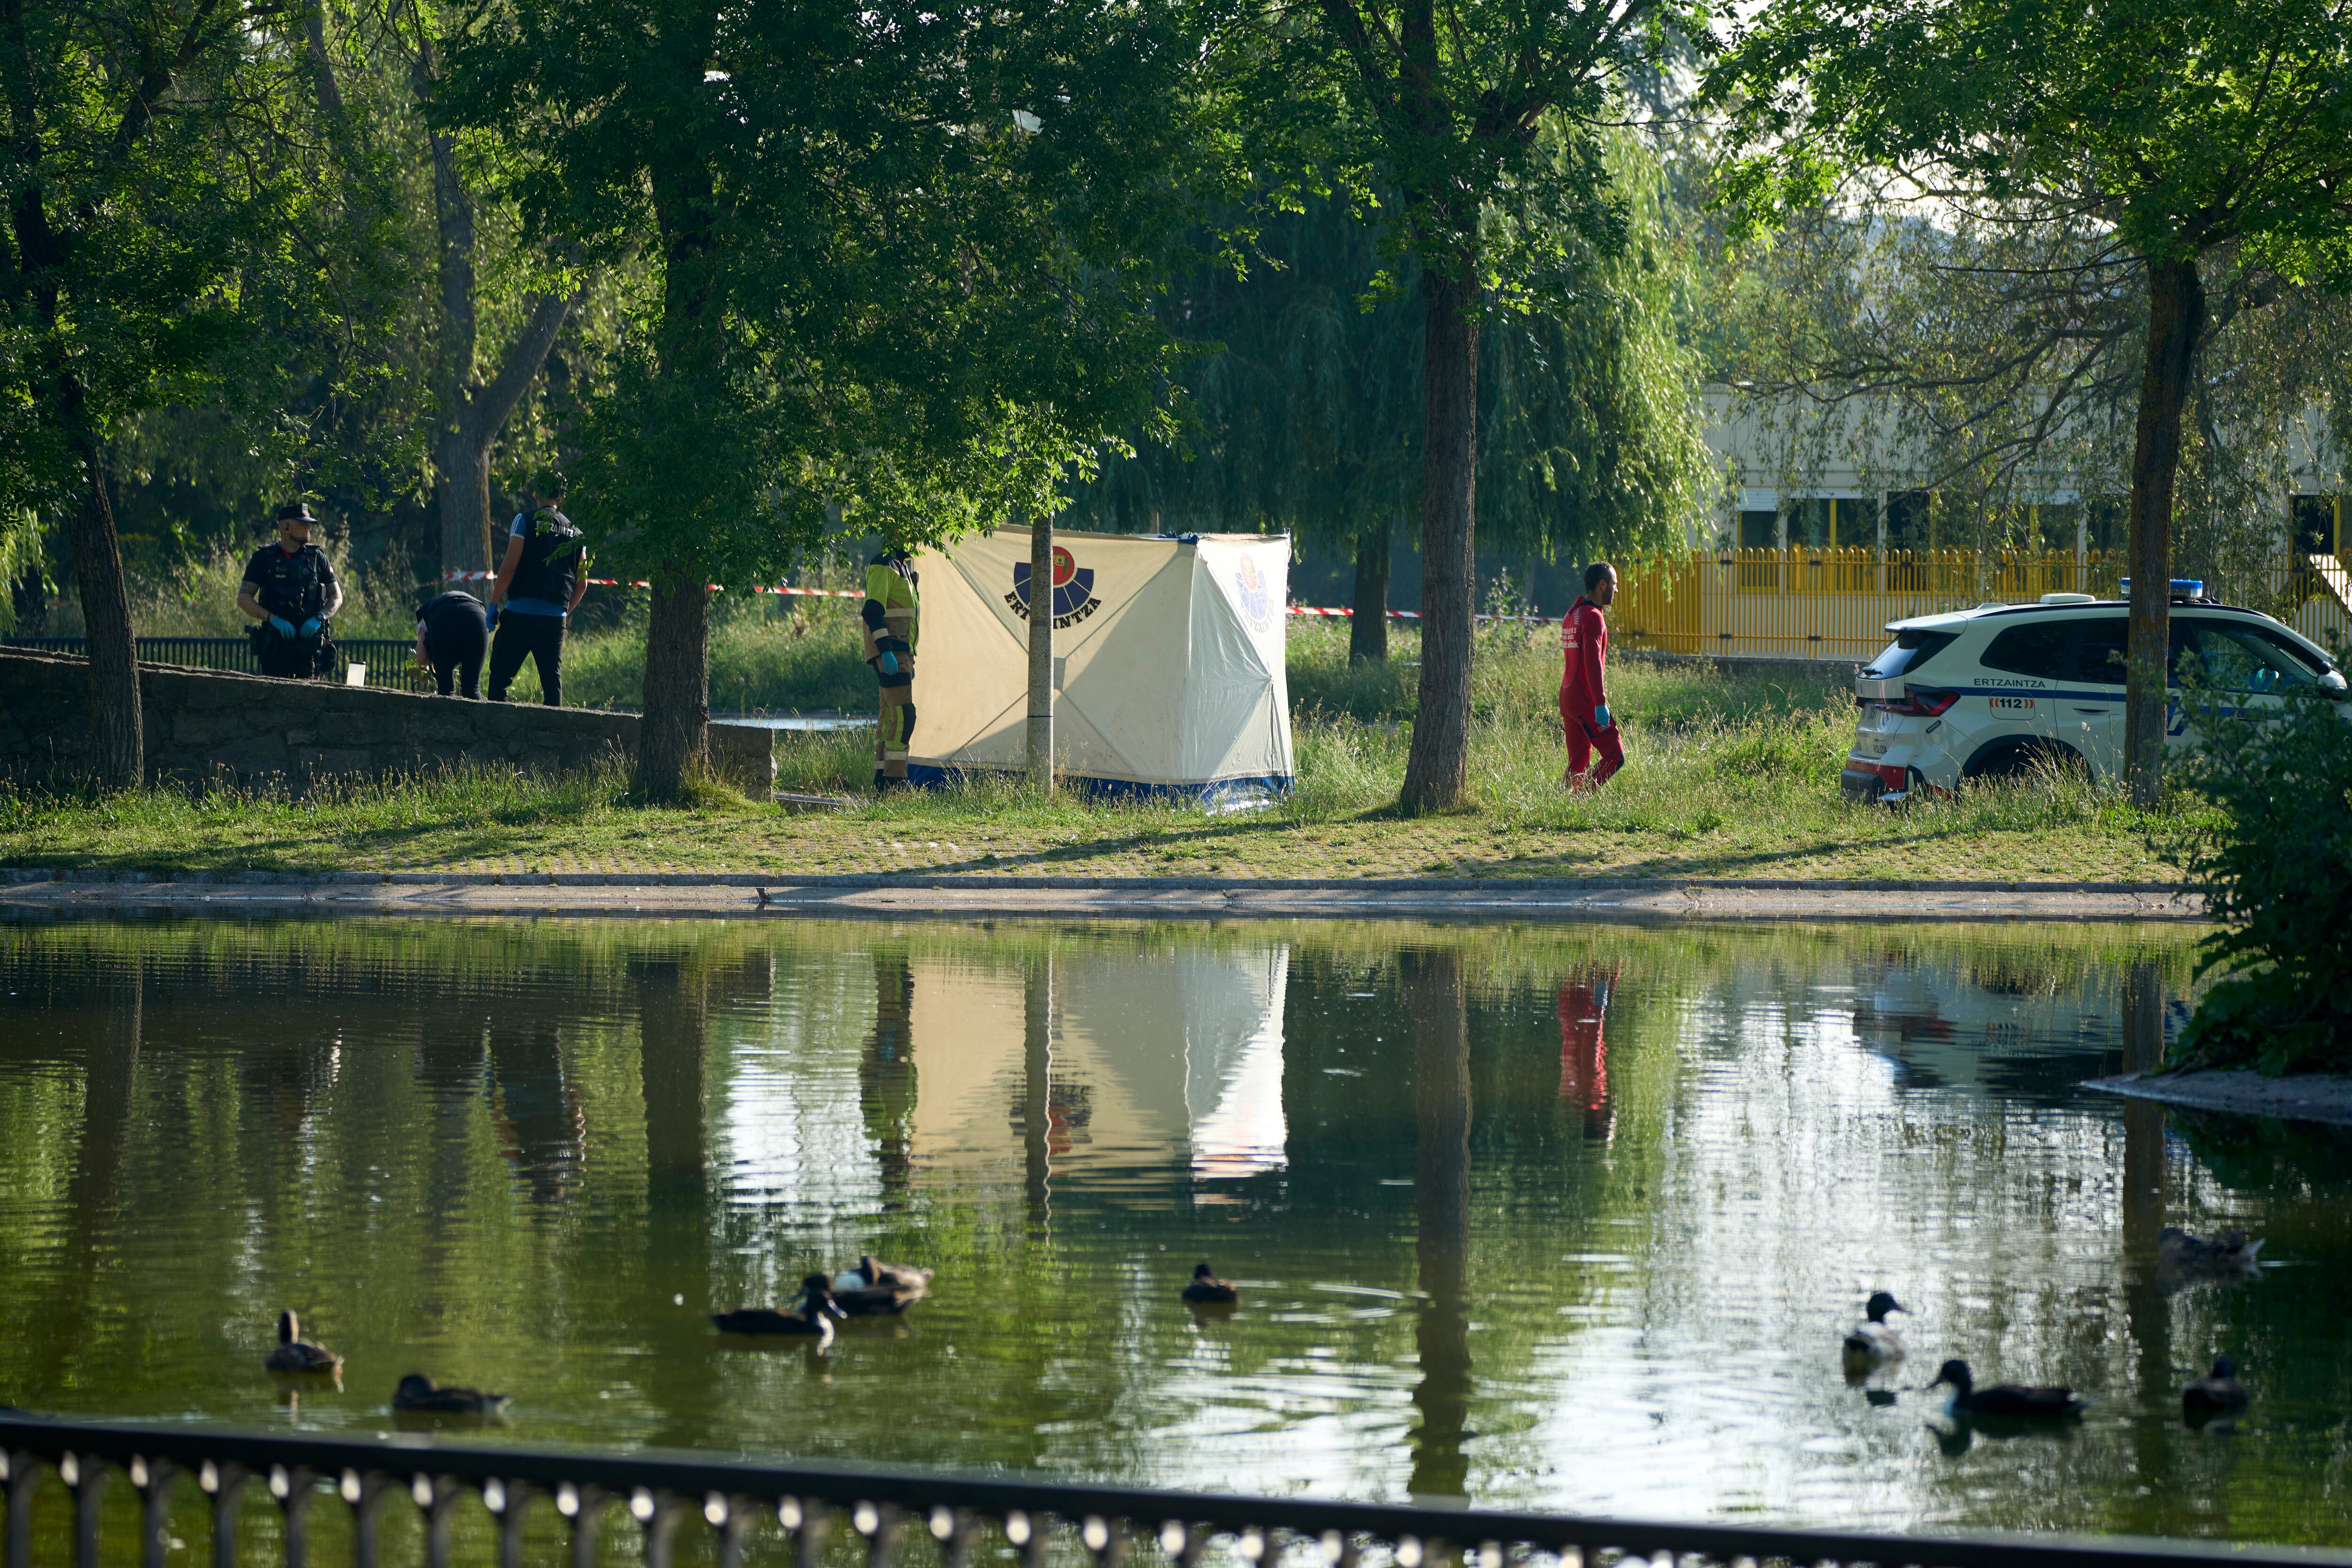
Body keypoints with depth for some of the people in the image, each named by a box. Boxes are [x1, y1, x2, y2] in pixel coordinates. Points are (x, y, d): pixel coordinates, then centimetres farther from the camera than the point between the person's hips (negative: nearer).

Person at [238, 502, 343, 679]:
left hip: (309, 642, 2)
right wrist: (274, 619, -14)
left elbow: (337, 597, 13)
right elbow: (243, 598, -1)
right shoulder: (264, 558, 3)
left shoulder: (316, 558, 9)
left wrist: (319, 619, -7)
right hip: (276, 644, -2)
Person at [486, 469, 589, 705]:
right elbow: (582, 583, 13)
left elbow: (509, 567, -8)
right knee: (552, 680, 9)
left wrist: (494, 603, -2)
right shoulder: (575, 533, 14)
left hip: (521, 614, -4)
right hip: (556, 619, 4)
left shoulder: (526, 521, -1)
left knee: (500, 677, -1)